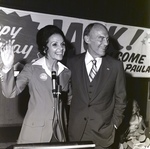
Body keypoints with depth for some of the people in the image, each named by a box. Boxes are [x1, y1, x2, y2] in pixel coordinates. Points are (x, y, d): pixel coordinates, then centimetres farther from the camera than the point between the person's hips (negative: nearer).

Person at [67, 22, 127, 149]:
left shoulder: (116, 65, -6)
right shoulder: (72, 62, -3)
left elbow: (120, 98, 2)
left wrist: (115, 124, 1)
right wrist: (67, 119, 8)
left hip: (102, 131, -1)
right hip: (76, 130, 1)